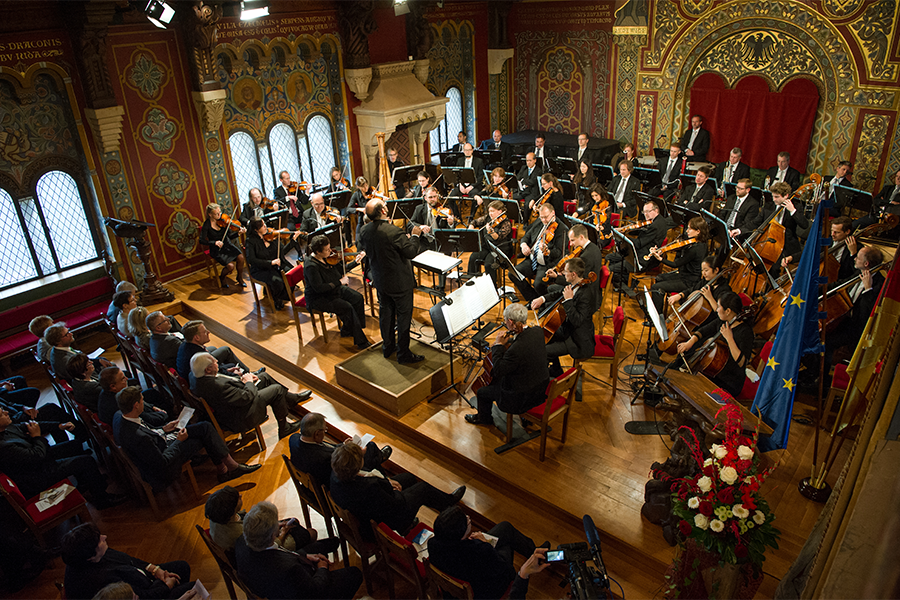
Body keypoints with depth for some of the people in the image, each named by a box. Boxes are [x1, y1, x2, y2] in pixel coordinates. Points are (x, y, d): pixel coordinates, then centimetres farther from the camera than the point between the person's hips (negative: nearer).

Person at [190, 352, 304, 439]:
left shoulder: (195, 377, -9)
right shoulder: (218, 387, -39)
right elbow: (246, 397, -29)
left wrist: (241, 379, -3)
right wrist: (249, 382, -11)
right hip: (240, 419, -10)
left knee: (265, 376, 16)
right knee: (277, 389, -3)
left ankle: (292, 398, 35)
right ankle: (284, 428, 17)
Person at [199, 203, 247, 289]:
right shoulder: (207, 224, -15)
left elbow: (230, 236, -3)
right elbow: (201, 241, -17)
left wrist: (238, 232, -22)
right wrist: (215, 242, -31)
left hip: (227, 244, 4)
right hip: (216, 250, -4)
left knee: (240, 257, -21)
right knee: (230, 266, -23)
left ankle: (240, 278, 6)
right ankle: (222, 278, 13)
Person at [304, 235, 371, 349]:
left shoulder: (327, 257, -2)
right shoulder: (311, 266, -27)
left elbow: (341, 269, 10)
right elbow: (318, 288, -30)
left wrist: (356, 261, -2)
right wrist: (339, 282, -26)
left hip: (334, 289, 9)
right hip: (318, 298, -9)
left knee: (358, 298, -7)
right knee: (347, 308, -24)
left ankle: (347, 331, 6)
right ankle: (361, 341, -16)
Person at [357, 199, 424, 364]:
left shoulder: (364, 231, -7)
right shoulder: (394, 231, -29)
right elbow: (412, 252, -22)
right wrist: (415, 236, -5)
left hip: (379, 280, 7)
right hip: (399, 281, -7)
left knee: (385, 312, 22)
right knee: (404, 316, 7)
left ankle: (388, 346, 37)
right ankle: (403, 353, 17)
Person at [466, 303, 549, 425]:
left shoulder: (516, 349, -35)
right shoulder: (538, 332, -11)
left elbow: (497, 371, -22)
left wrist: (498, 345, -14)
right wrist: (507, 341, 3)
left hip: (523, 399, -8)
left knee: (482, 392, 13)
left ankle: (484, 418, 42)